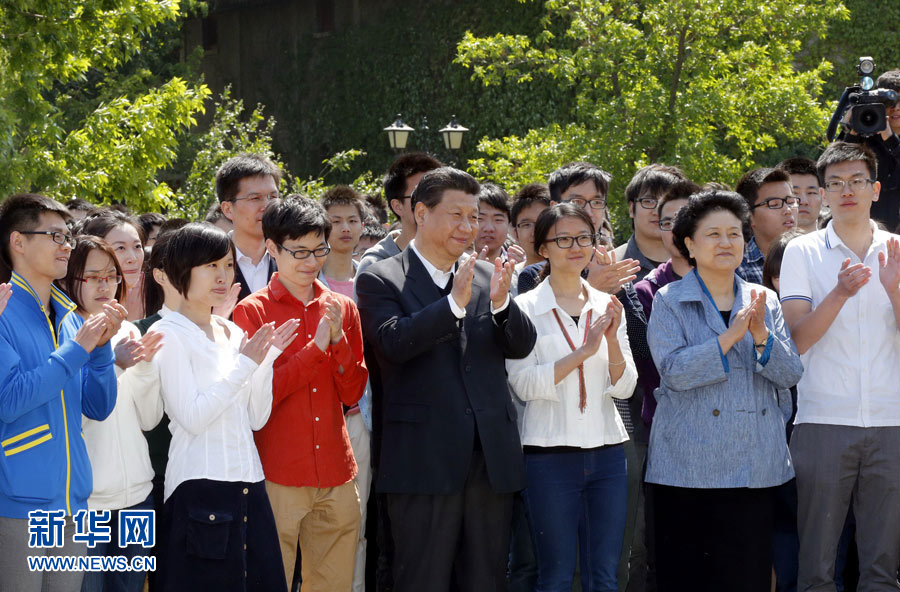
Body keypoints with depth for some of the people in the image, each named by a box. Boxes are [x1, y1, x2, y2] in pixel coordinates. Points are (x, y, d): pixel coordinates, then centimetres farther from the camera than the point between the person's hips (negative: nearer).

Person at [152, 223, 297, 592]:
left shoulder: (233, 333, 14)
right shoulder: (170, 334, -5)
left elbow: (257, 419, 12)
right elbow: (192, 418, -14)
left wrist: (266, 360, 0)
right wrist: (244, 364, -12)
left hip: (249, 484, 7)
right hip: (200, 488, -6)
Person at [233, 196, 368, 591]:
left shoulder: (342, 308, 10)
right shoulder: (252, 311, -2)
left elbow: (352, 394, 8)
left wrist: (339, 339, -8)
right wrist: (315, 347, -14)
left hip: (336, 474, 4)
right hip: (278, 476, -4)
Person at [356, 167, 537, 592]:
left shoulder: (488, 277, 12)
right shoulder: (381, 280, -2)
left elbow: (521, 346, 5)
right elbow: (394, 341, -17)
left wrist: (501, 303, -15)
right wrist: (454, 303, -27)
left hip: (492, 459, 5)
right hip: (424, 460, -5)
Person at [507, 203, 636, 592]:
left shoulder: (607, 308, 10)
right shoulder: (526, 308, -1)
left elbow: (624, 388, 6)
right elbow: (524, 384, -12)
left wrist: (612, 340, -12)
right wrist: (584, 350, -19)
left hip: (606, 452, 4)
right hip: (550, 454, -4)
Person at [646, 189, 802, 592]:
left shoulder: (765, 301, 12)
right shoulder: (669, 302, 1)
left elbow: (791, 374, 4)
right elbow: (674, 371, -13)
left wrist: (762, 337, -14)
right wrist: (730, 337, -19)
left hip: (757, 466, 3)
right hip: (689, 467, -3)